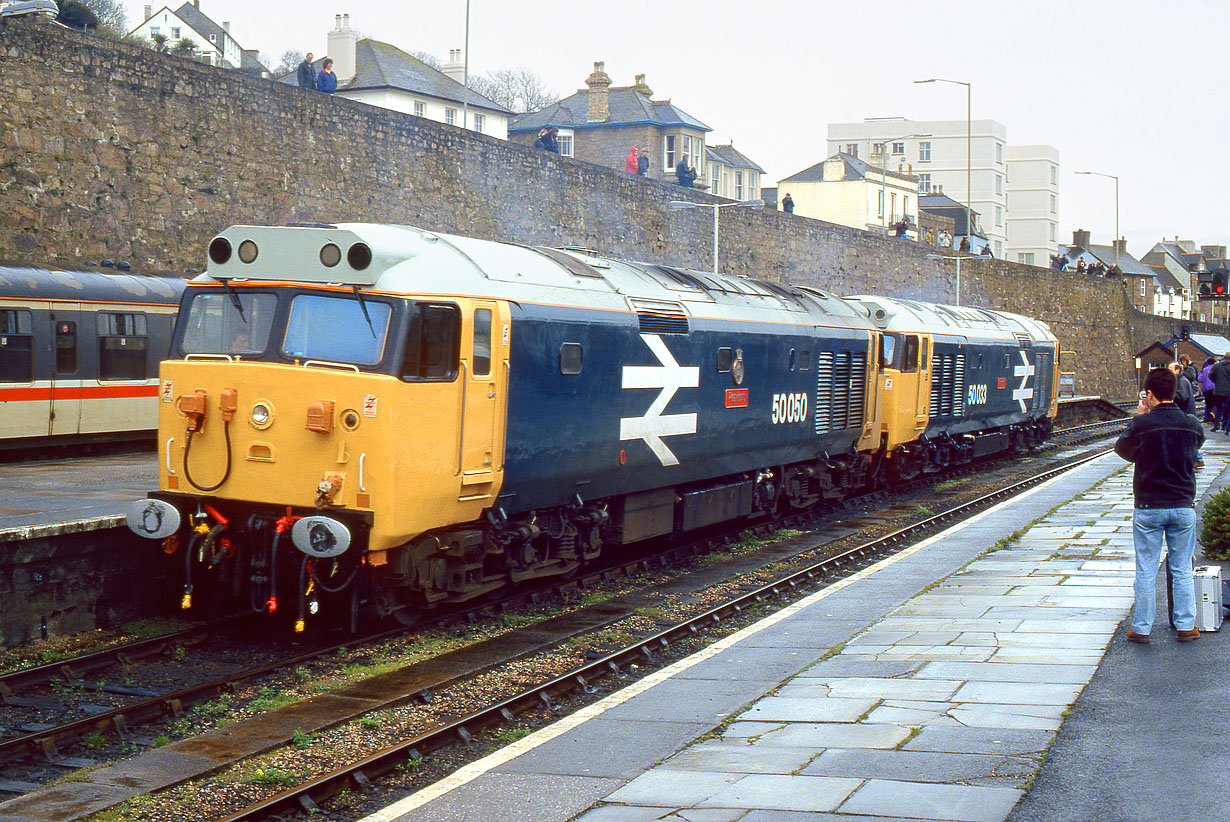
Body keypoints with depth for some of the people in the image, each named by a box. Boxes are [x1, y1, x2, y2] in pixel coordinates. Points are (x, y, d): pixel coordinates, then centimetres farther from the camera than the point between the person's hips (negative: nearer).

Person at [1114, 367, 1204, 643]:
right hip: (1183, 506, 2)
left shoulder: (1141, 424, -12)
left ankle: (1142, 628, 10)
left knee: (1146, 572, 6)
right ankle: (1186, 627, 15)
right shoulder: (1192, 425, -2)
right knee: (1182, 571, 11)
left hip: (1148, 508, -2)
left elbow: (1121, 448, 4)